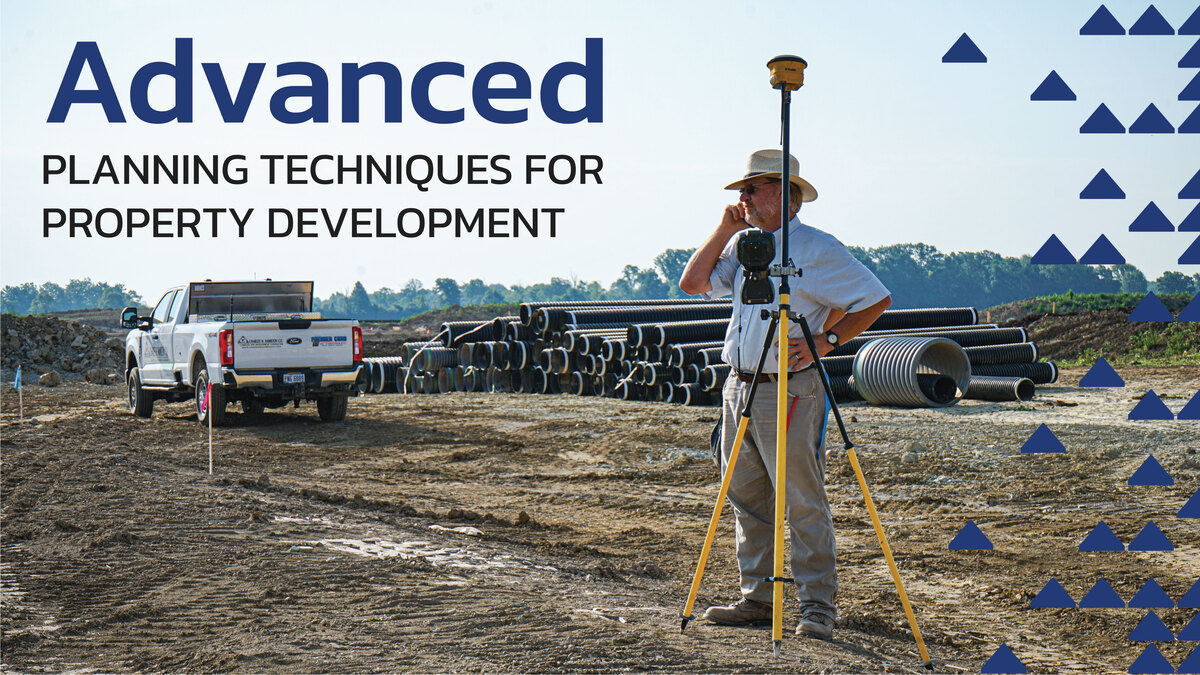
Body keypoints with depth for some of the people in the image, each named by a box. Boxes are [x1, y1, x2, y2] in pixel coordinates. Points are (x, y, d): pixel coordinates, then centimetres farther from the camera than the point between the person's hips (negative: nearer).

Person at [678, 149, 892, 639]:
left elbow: (875, 300, -3)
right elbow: (693, 283, 8)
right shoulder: (743, 244, 15)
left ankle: (818, 605, 0)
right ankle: (757, 599, 18)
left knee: (803, 504, -5)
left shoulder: (817, 249, -5)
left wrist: (827, 339, -11)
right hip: (739, 388, 7)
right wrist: (726, 228, 6)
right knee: (747, 501, 10)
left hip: (790, 391, -7)